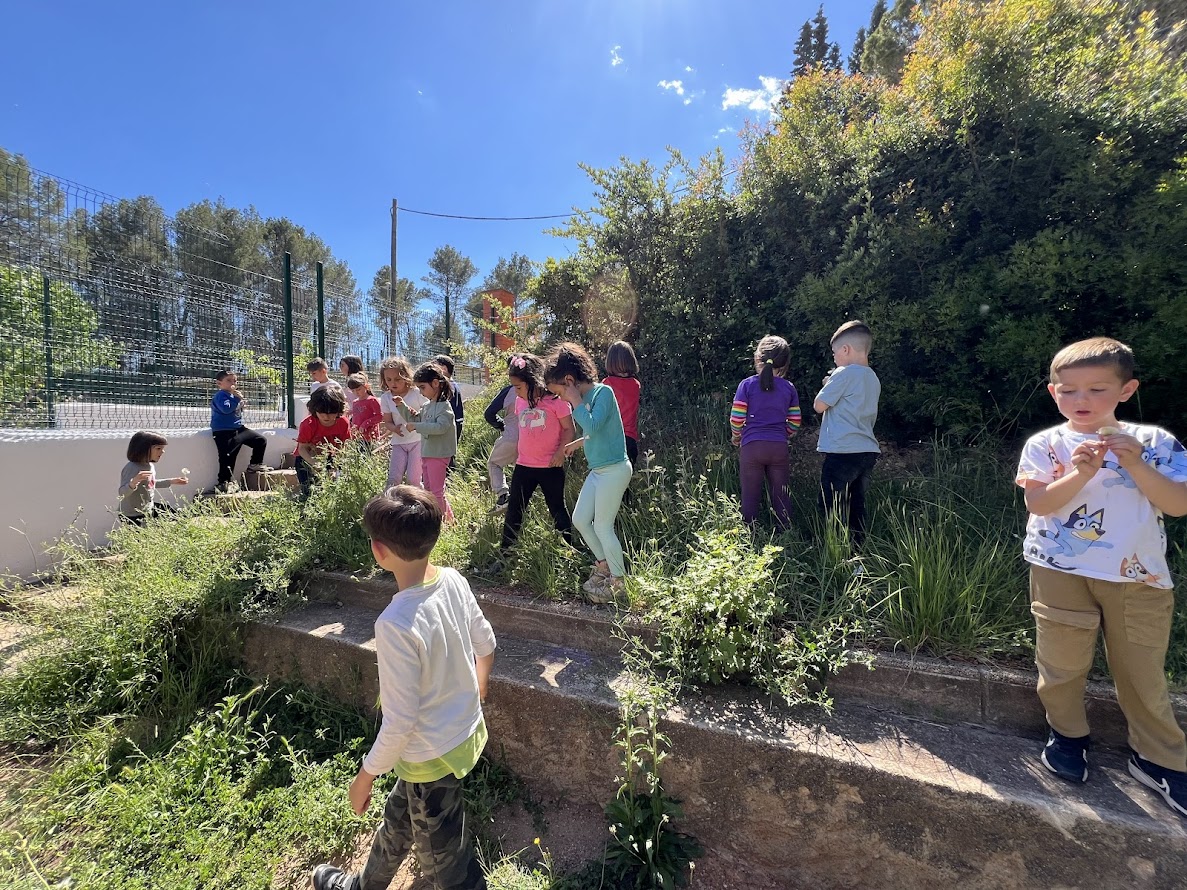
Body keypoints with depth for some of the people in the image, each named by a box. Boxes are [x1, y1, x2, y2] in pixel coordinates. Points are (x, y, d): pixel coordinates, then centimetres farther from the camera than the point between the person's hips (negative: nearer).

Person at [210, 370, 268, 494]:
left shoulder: (234, 394, 14)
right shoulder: (221, 395, -12)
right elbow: (226, 409, -31)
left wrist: (241, 405, 10)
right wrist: (237, 398, -26)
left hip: (238, 428, 9)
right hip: (224, 431, -9)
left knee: (261, 440, 11)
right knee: (227, 456, -12)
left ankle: (255, 464, 23)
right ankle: (224, 483, -7)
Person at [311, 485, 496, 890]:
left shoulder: (395, 624, -34)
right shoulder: (455, 581, -13)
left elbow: (400, 721, -25)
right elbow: (486, 643, 2)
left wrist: (365, 775, -7)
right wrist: (478, 684, 22)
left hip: (432, 755, -8)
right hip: (466, 732, 8)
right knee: (398, 818, 34)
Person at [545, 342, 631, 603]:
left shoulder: (603, 392, -16)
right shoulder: (586, 396, 8)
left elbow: (593, 427, -30)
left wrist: (576, 401, -19)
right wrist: (577, 443, 24)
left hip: (614, 470, -9)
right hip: (597, 471, 9)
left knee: (602, 527, 1)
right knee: (580, 519, 13)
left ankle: (619, 581, 21)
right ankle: (603, 565, 31)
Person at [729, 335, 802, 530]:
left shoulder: (747, 385, -4)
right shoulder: (789, 388, 4)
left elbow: (736, 419, -6)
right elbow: (794, 423, 5)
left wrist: (736, 438, 12)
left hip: (751, 446, -2)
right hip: (779, 448, 2)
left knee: (750, 497, 6)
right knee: (781, 497, 11)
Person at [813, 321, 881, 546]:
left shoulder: (844, 373, -10)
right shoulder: (873, 379, 16)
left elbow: (819, 405, -8)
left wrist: (827, 385, 10)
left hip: (843, 452, -8)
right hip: (868, 451, 8)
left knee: (833, 510, -2)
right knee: (856, 508, 14)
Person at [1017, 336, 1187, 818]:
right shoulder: (1045, 444, -4)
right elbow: (1038, 504, -12)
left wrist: (1136, 465, -18)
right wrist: (1080, 472, -24)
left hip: (1137, 578, 1)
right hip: (1062, 572, -1)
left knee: (1142, 669, 12)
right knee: (1062, 662, 9)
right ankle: (1067, 734, 32)